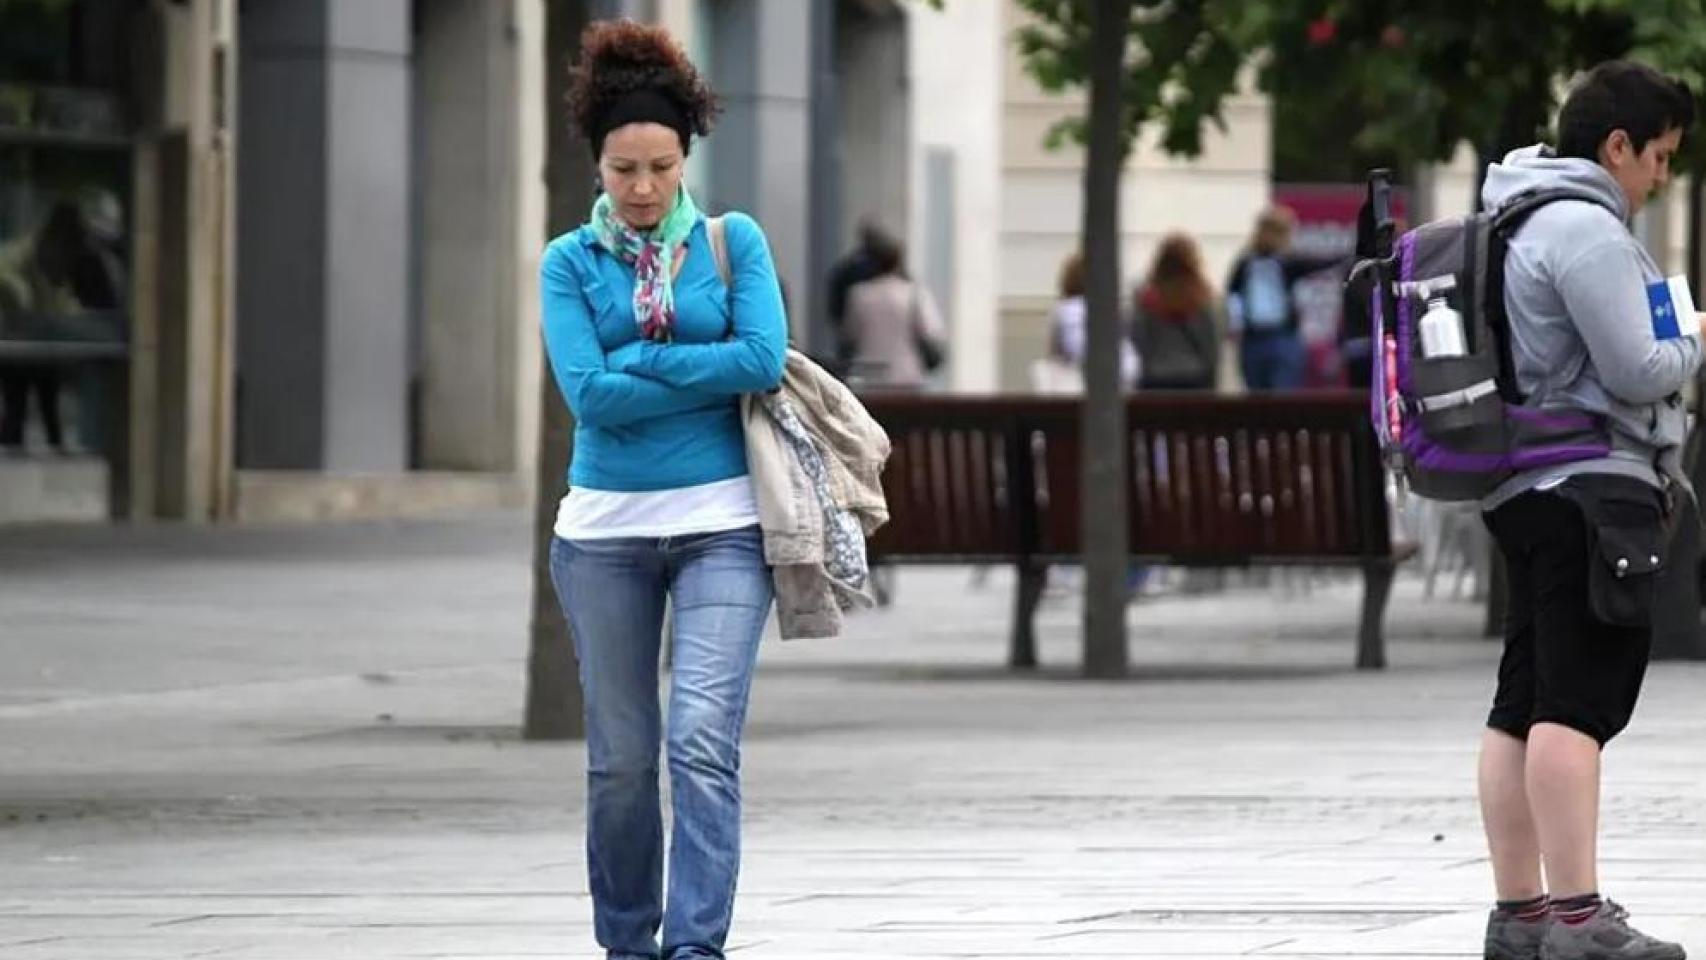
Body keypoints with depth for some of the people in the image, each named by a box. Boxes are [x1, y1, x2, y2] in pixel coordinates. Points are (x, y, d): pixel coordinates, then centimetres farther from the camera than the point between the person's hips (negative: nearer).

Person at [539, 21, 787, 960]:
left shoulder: (734, 241, 4)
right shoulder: (570, 262, 3)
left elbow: (765, 360, -10)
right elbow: (589, 394, -10)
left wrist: (636, 361, -8)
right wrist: (709, 373, -9)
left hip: (720, 526, -1)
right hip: (606, 528, 1)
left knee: (703, 741, -15)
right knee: (621, 757, 8)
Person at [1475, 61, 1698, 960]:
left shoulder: (1523, 221, 19)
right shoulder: (1586, 229, -13)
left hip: (1530, 492, 11)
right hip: (1590, 483, -11)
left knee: (1525, 703, 9)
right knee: (1579, 699, -14)